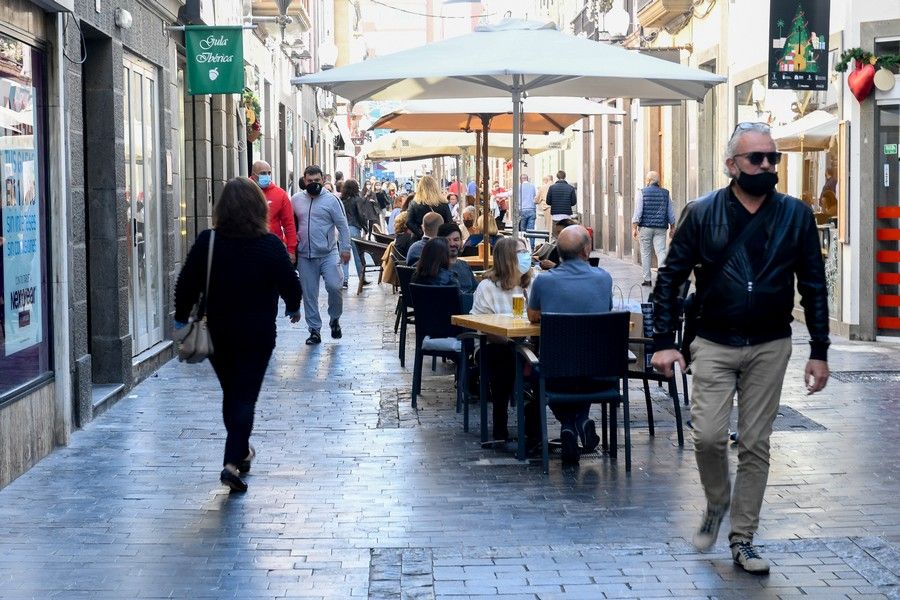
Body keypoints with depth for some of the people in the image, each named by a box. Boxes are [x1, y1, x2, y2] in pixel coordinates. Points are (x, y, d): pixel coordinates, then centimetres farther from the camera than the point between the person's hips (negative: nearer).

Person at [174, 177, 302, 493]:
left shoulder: (207, 242, -8)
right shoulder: (271, 245, -11)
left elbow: (187, 284, -6)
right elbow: (289, 283, -3)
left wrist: (181, 317, 9)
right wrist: (293, 308, 17)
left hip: (217, 332, 2)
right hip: (258, 333, -2)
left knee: (231, 393, 20)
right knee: (246, 396, 1)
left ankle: (241, 452, 35)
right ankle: (233, 461, -14)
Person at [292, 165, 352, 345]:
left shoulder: (331, 200, -2)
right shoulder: (296, 200, 7)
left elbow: (343, 226, -2)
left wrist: (345, 248, -8)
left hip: (328, 254, -3)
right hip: (305, 257, 3)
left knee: (334, 286, -15)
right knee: (309, 295, 5)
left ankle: (334, 319, 10)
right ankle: (314, 330, 14)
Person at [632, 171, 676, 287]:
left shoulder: (643, 193, -3)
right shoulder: (665, 193, 6)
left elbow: (637, 212, -8)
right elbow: (671, 213, 10)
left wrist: (634, 228, -7)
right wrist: (672, 228, 18)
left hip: (646, 227, -2)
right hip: (661, 228, 2)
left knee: (645, 253, 8)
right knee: (661, 252, -2)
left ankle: (647, 279, 11)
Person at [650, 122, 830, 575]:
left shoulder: (796, 216, -2)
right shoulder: (703, 214, -4)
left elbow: (813, 286, 3)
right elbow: (669, 279, 0)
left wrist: (819, 352, 0)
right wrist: (663, 343, -6)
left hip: (770, 347, 1)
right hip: (714, 345, -1)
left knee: (755, 445, 5)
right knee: (708, 436, -10)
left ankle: (742, 539, 16)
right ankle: (716, 504, 20)